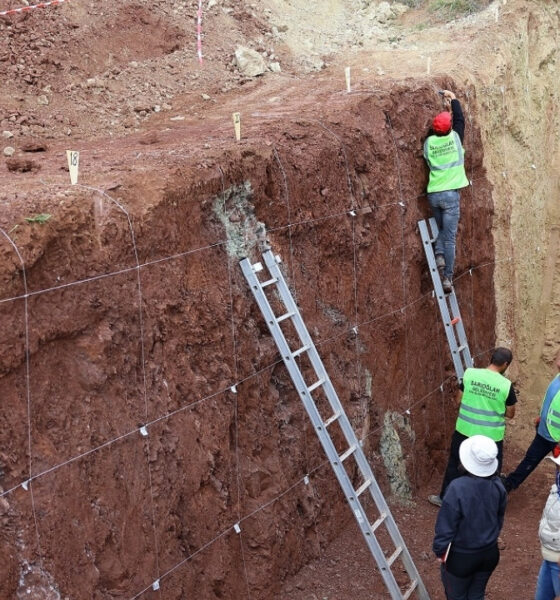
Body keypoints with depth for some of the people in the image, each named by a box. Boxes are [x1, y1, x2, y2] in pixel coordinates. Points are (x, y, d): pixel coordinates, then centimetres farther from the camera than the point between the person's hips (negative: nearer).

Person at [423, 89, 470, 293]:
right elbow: (460, 119, 14)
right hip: (450, 194, -3)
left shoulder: (429, 142, 3)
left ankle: (439, 255, -1)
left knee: (441, 229, 25)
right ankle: (447, 278, -5)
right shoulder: (455, 138, -3)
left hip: (433, 194, 3)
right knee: (449, 237, -2)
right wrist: (453, 98, 28)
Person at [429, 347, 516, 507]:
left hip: (464, 430, 2)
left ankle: (444, 498, 33)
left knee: (454, 463, 21)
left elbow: (459, 399, 3)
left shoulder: (470, 374, -9)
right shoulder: (506, 385, -14)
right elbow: (510, 414, -3)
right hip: (491, 435, -2)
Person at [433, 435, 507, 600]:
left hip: (461, 557, -5)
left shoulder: (458, 488, -29)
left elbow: (445, 525, -20)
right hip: (490, 553, 5)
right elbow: (499, 519, 6)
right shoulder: (498, 486, -11)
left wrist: (439, 550, -4)